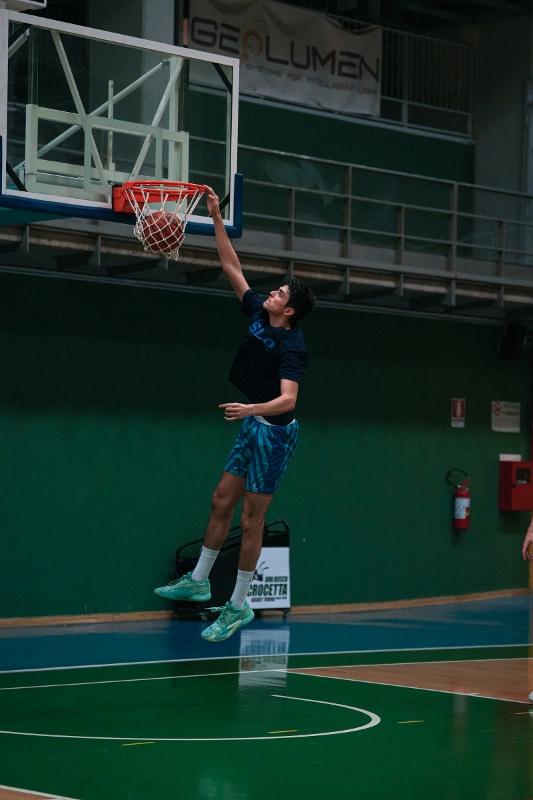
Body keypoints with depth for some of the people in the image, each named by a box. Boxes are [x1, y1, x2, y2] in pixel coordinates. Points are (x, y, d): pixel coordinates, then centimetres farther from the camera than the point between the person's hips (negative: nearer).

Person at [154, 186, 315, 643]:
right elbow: (233, 267, 8)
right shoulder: (258, 314, 2)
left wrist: (251, 409, -48)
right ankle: (198, 581, 25)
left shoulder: (291, 346, -20)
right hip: (252, 428, 8)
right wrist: (217, 218, 3)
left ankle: (238, 606, 5)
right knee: (221, 502, 13)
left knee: (251, 520, -3)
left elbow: (288, 399, -31)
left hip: (273, 433, -8)